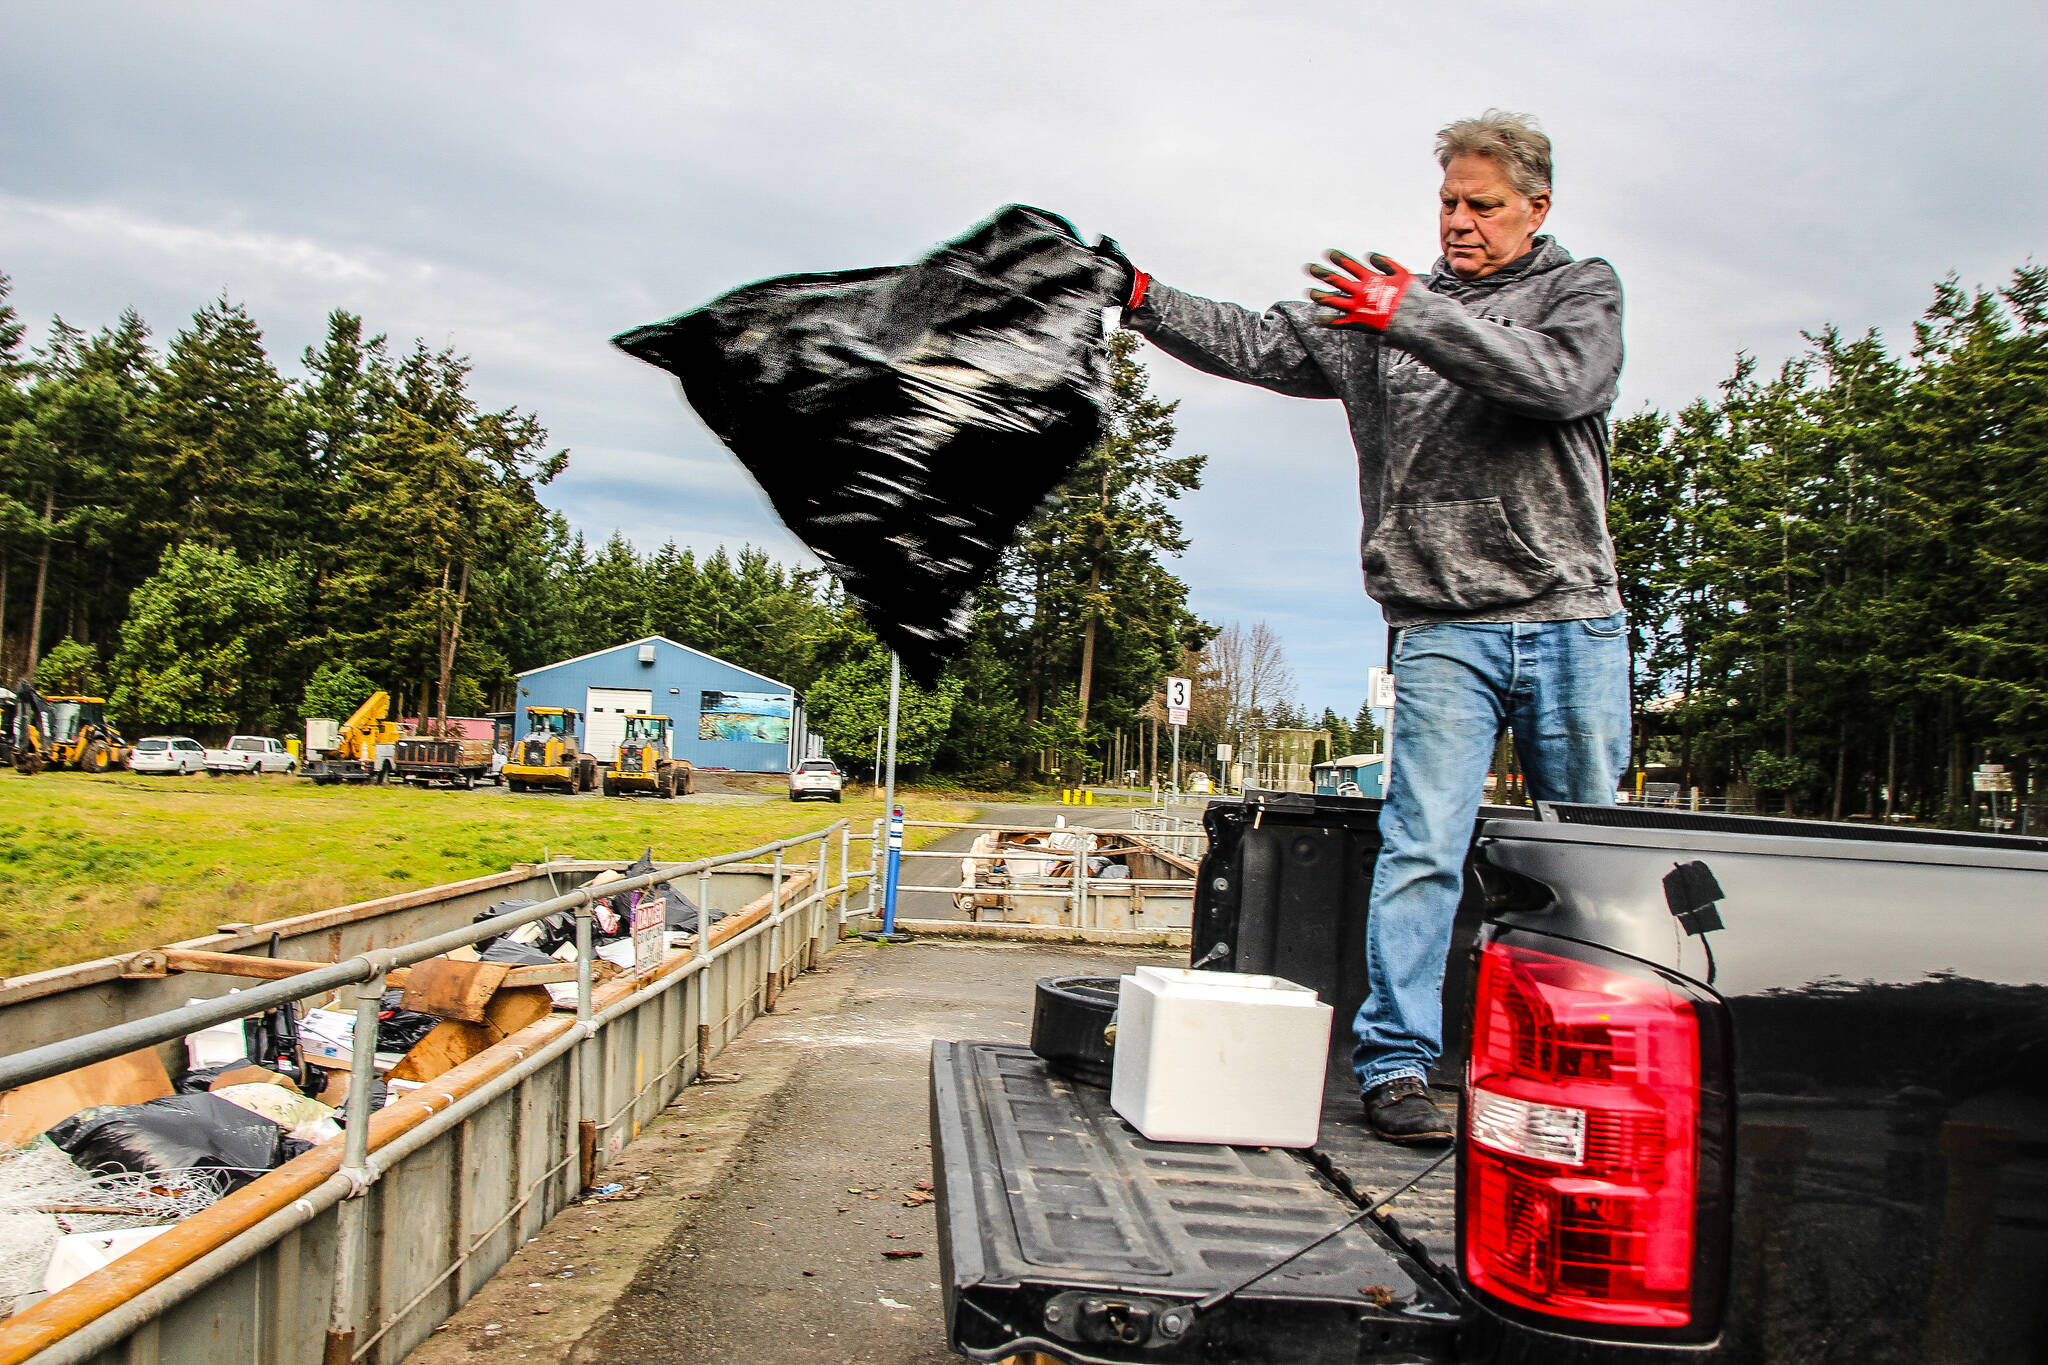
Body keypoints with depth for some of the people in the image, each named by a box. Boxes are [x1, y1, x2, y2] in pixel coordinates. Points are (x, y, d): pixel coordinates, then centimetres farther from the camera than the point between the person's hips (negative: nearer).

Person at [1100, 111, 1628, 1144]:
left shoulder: (1582, 288, 8)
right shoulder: (1378, 307, 13)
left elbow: (1563, 378, -14)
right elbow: (1255, 345, 8)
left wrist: (1410, 315, -21)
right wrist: (1139, 297, -5)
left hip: (1572, 621, 0)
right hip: (1445, 626, 0)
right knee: (1421, 845, -8)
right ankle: (1396, 1065, -2)